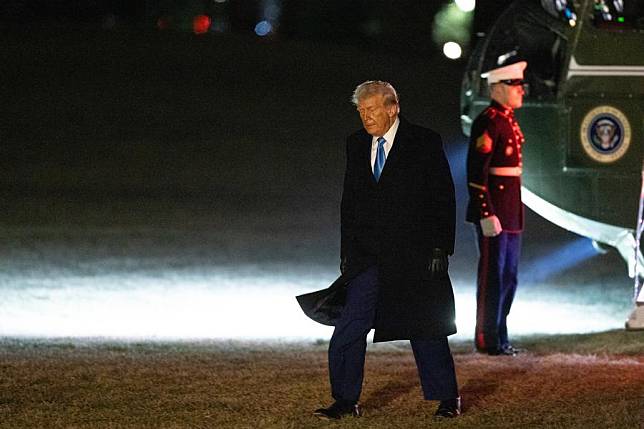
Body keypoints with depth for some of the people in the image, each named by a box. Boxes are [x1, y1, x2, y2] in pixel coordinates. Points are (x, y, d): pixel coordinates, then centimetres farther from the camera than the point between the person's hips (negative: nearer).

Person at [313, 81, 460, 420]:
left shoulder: (425, 143, -5)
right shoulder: (356, 144, 9)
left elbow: (443, 199, -4)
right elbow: (349, 201, 14)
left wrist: (440, 248, -10)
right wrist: (347, 251, 8)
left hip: (414, 254, -4)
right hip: (368, 258, 4)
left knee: (426, 330, 5)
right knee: (349, 328, -3)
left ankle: (447, 398, 18)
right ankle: (345, 401, 4)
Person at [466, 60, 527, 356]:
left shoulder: (508, 121, 16)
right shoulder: (488, 123, -14)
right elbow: (476, 172, -19)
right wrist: (486, 215, -23)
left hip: (511, 213, 10)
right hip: (494, 211, -10)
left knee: (508, 275, 12)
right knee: (493, 274, -5)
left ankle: (499, 336, 19)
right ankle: (487, 340, 1)